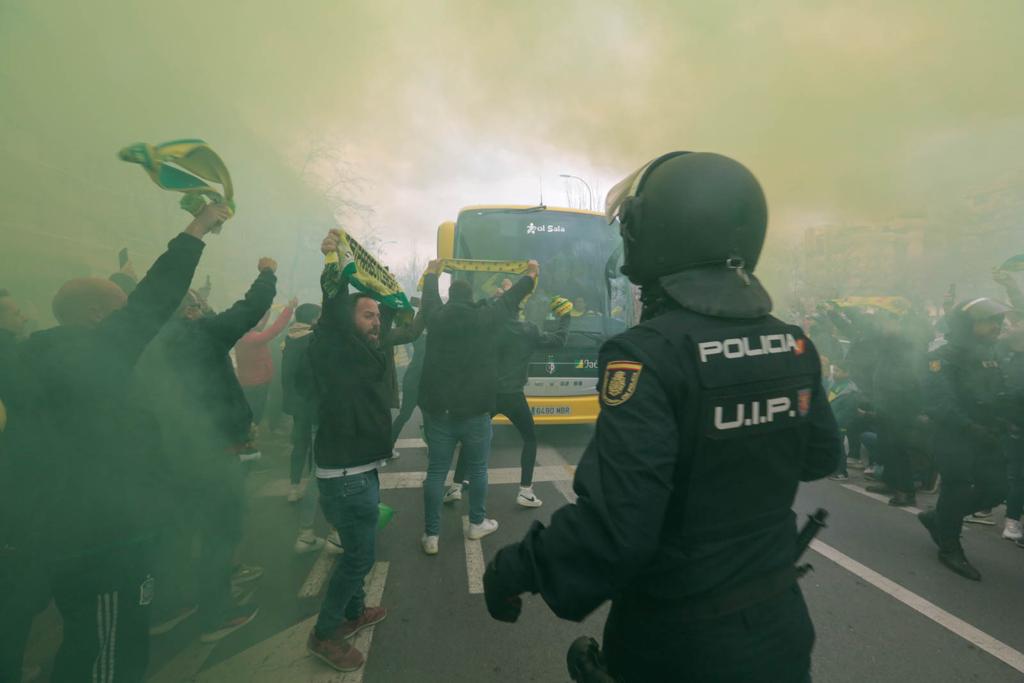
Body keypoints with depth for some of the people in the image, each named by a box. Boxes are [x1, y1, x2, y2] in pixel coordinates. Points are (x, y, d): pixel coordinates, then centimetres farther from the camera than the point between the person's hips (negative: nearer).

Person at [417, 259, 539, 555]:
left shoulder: (436, 318, 3)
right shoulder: (486, 317, -3)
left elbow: (429, 297, 25)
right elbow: (510, 298, 13)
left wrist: (432, 273, 46)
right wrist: (531, 275, 31)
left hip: (437, 409, 2)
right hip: (475, 410, -2)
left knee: (436, 471, 8)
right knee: (477, 468, 15)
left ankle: (431, 535, 15)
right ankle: (477, 524, 30)